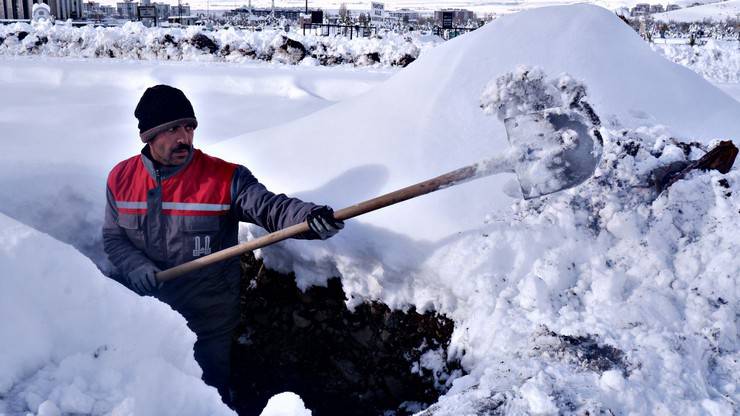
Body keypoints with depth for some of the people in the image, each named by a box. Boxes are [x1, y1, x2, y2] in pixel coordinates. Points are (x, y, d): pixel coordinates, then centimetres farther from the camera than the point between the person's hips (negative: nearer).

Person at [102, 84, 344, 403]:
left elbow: (269, 206, -31)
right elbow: (113, 237, 2)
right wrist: (135, 267, -19)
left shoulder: (226, 178, -18)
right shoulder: (121, 178, -4)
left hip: (209, 323, -3)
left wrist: (309, 216, -52)